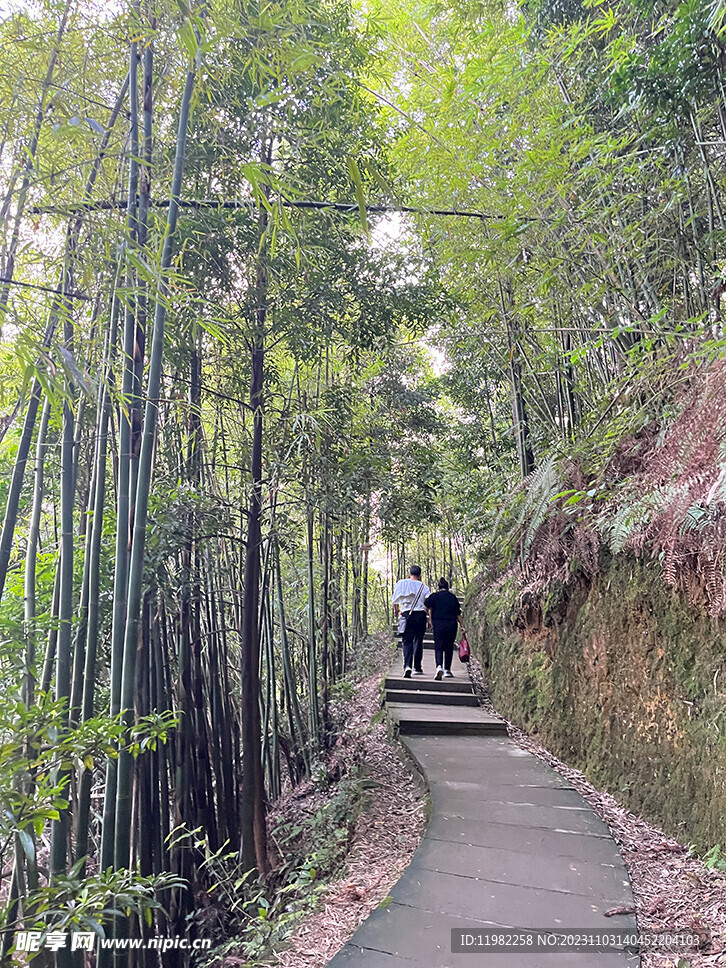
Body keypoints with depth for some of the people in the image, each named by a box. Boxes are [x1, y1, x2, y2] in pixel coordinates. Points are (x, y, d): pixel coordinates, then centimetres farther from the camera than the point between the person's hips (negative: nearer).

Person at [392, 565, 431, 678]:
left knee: (407, 641, -2)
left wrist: (396, 610, 25)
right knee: (418, 641, 13)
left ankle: (407, 666, -22)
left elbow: (395, 600, 9)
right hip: (420, 614, 1)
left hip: (407, 614, 0)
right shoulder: (424, 587, 7)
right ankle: (417, 668, 19)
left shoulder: (401, 583, 8)